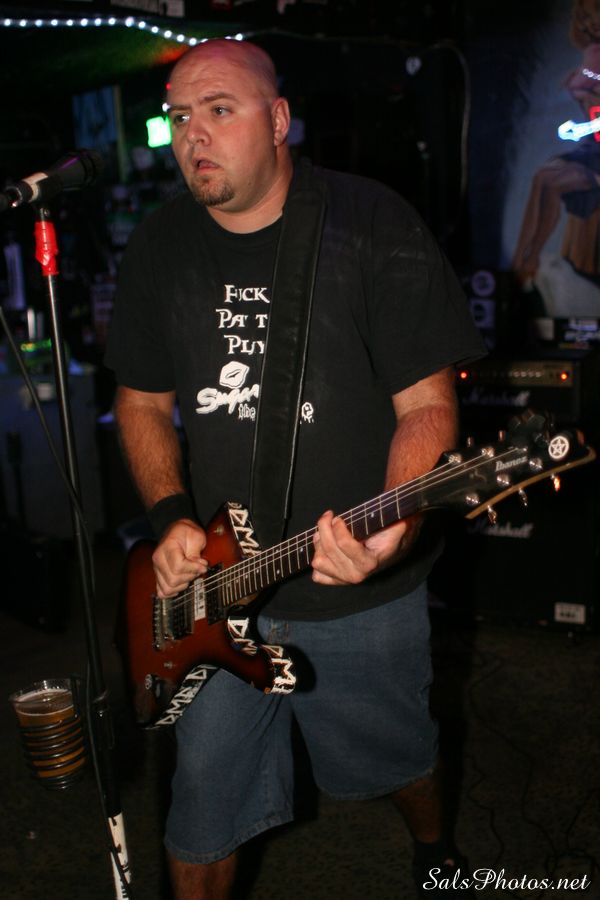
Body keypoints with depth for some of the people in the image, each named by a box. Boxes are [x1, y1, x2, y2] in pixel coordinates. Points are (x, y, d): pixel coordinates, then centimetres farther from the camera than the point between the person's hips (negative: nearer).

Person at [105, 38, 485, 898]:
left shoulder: (374, 225, -12)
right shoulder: (159, 247, 1)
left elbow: (427, 402, -13)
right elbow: (141, 400, 10)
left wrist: (394, 527, -30)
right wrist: (171, 517, -7)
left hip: (366, 598, -2)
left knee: (400, 755, 21)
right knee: (205, 795, 12)